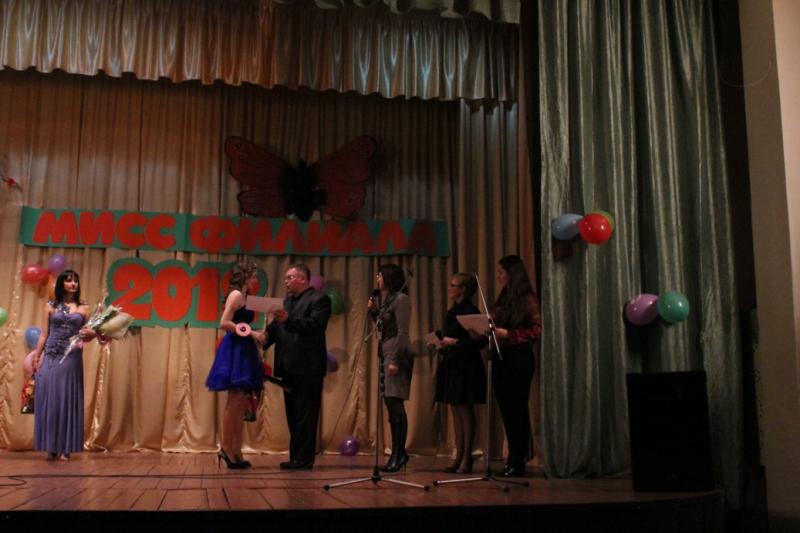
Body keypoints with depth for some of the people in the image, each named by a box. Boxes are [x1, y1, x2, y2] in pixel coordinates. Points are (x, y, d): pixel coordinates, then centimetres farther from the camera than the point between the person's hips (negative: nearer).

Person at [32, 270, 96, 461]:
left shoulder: (83, 308, 8)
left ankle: (65, 448, 6)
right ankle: (51, 447, 7)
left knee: (68, 399, 0)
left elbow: (87, 334, 9)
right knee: (49, 398, -1)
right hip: (51, 357, 0)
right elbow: (44, 334, 8)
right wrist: (36, 356, 2)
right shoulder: (50, 306, 8)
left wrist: (89, 334, -14)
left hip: (72, 358, 0)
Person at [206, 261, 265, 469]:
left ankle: (235, 451, 8)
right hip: (235, 351, -10)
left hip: (242, 351, 10)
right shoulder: (236, 294, -7)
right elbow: (224, 323, -16)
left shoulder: (244, 297, 20)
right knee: (235, 402, -9)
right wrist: (251, 333, -15)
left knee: (241, 404, 6)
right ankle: (226, 448, -5)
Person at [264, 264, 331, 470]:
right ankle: (296, 457, 20)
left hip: (308, 368, -8)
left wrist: (288, 320, -29)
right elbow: (275, 327, 15)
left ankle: (304, 459, 0)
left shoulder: (319, 299, -5)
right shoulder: (287, 301, 20)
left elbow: (314, 324, -19)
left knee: (305, 416, -5)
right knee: (293, 415, 12)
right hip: (289, 367, 8)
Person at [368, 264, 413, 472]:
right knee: (390, 402, 8)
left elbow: (403, 333, -15)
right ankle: (399, 453, 14)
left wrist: (395, 360, -20)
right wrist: (373, 311, 9)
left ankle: (399, 453, -5)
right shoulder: (388, 300, 17)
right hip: (385, 353, 9)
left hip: (396, 354, -9)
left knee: (395, 402, -9)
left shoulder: (401, 299, -9)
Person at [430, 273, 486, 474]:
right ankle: (459, 456, 17)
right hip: (451, 365, 9)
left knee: (465, 411, -3)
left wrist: (455, 342, -21)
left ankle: (467, 458, 4)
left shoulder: (471, 311, -11)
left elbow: (477, 342, -16)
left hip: (466, 366, -9)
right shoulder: (452, 312, 15)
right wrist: (441, 345, 3)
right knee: (455, 411, 10)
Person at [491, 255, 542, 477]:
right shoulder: (503, 299, 14)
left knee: (517, 410, -1)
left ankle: (517, 463, 6)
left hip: (519, 360, -7)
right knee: (507, 411, 10)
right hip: (501, 358, 7)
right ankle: (514, 460, 18)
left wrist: (506, 333, -20)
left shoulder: (527, 299, -8)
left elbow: (536, 330, -15)